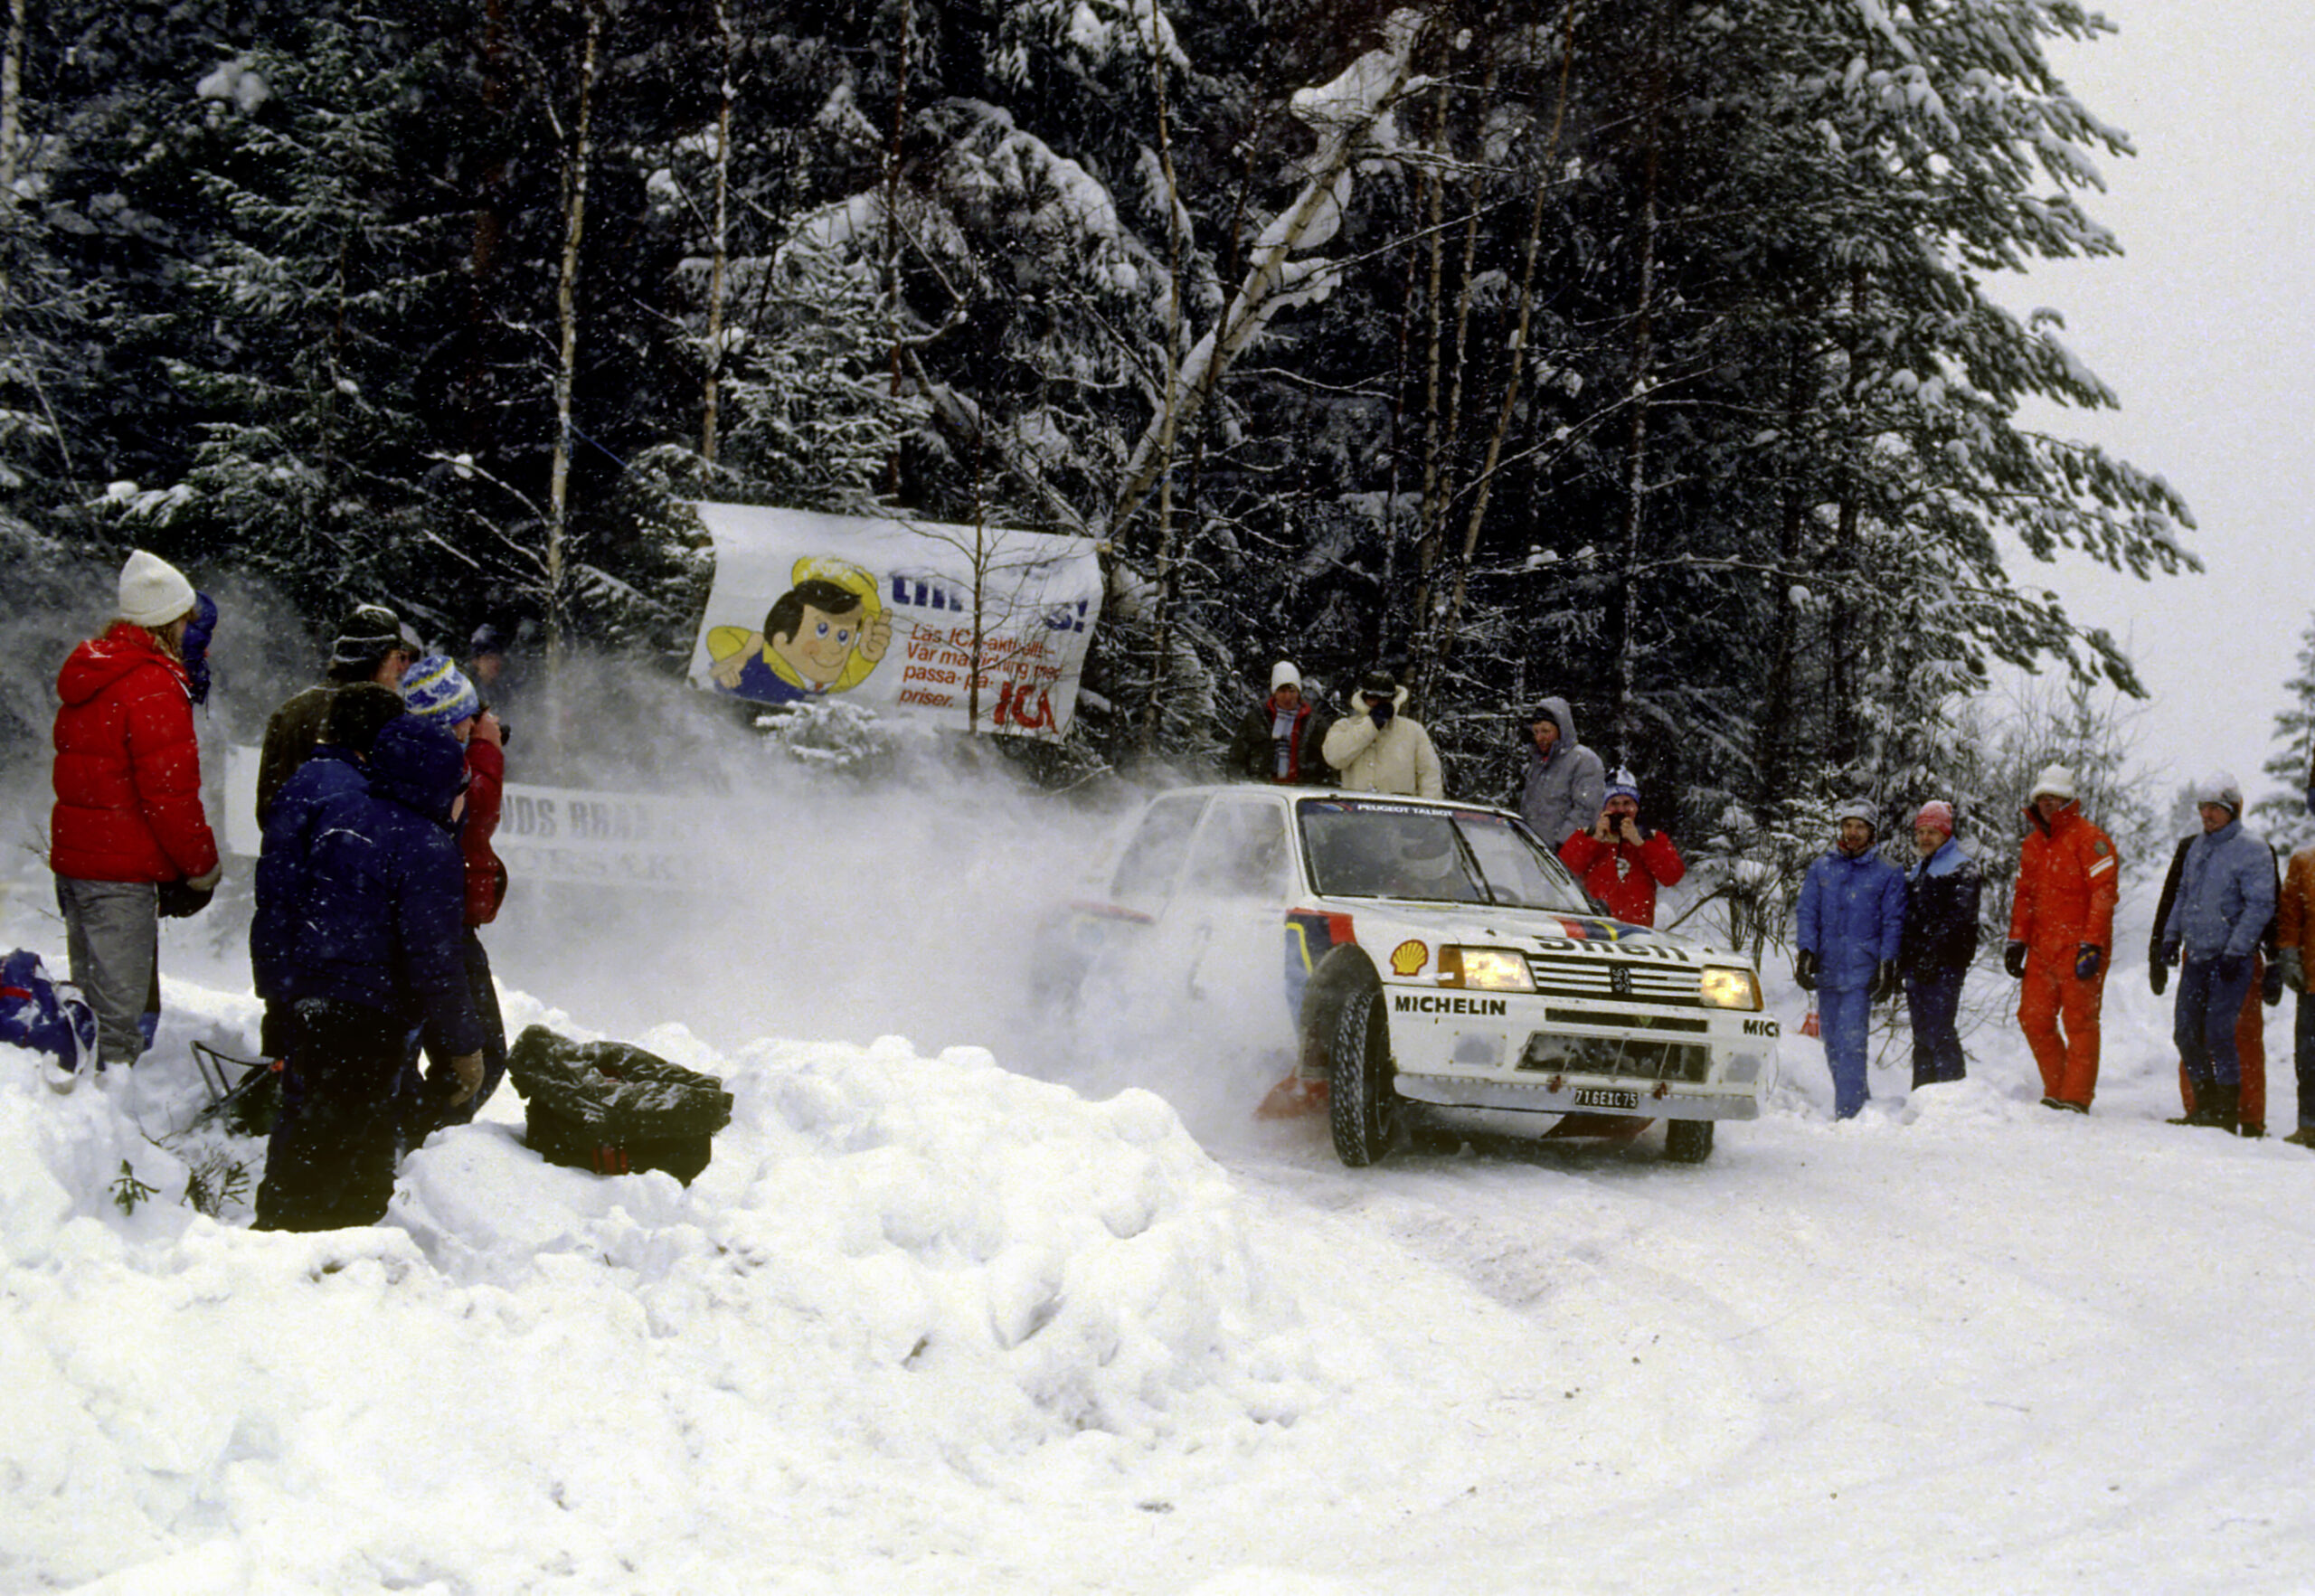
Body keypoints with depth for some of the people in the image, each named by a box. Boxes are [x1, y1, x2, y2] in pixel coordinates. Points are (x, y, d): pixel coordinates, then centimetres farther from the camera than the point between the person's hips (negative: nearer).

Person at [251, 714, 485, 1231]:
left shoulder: (337, 813, 10)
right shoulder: (427, 848, -14)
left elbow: (287, 903, 21)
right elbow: (432, 959, -15)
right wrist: (463, 1044, -10)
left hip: (309, 999, 8)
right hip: (369, 1021, -8)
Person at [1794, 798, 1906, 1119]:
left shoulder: (1887, 874, 6)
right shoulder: (1821, 869, 13)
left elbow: (1893, 923, 5)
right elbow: (1808, 913, 10)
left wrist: (1887, 965, -4)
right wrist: (1806, 952, -3)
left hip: (1862, 971, -4)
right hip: (1827, 969, 4)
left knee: (1851, 1042, -14)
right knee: (1833, 1044, 6)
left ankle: (1848, 1113, -15)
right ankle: (1859, 1102, 19)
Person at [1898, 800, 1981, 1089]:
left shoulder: (1963, 869, -1)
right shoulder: (1916, 871, 23)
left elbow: (1959, 918, -12)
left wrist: (1933, 954, -20)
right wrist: (1902, 957, 15)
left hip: (1944, 965, -8)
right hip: (1918, 965, 8)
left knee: (1939, 1032, -13)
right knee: (1921, 1034, 9)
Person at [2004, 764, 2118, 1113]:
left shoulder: (2089, 839, -6)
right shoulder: (2032, 845, 17)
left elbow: (2104, 892, -12)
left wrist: (2091, 944, -18)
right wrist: (2017, 941, 13)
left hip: (2078, 949, -7)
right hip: (2042, 950, 7)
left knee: (2080, 1023, -4)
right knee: (2033, 1019, 5)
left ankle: (2076, 1099, -2)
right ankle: (2056, 1092, 16)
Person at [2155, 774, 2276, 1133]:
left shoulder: (2251, 851, -9)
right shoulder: (2197, 848, 15)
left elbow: (2260, 906, -14)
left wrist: (2235, 952, -19)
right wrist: (2171, 936, 16)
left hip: (2230, 959, -7)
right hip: (2195, 957, 7)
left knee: (2219, 1034, -10)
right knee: (2186, 1033, 6)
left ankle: (2228, 1112, -1)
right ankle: (2206, 1105, 18)